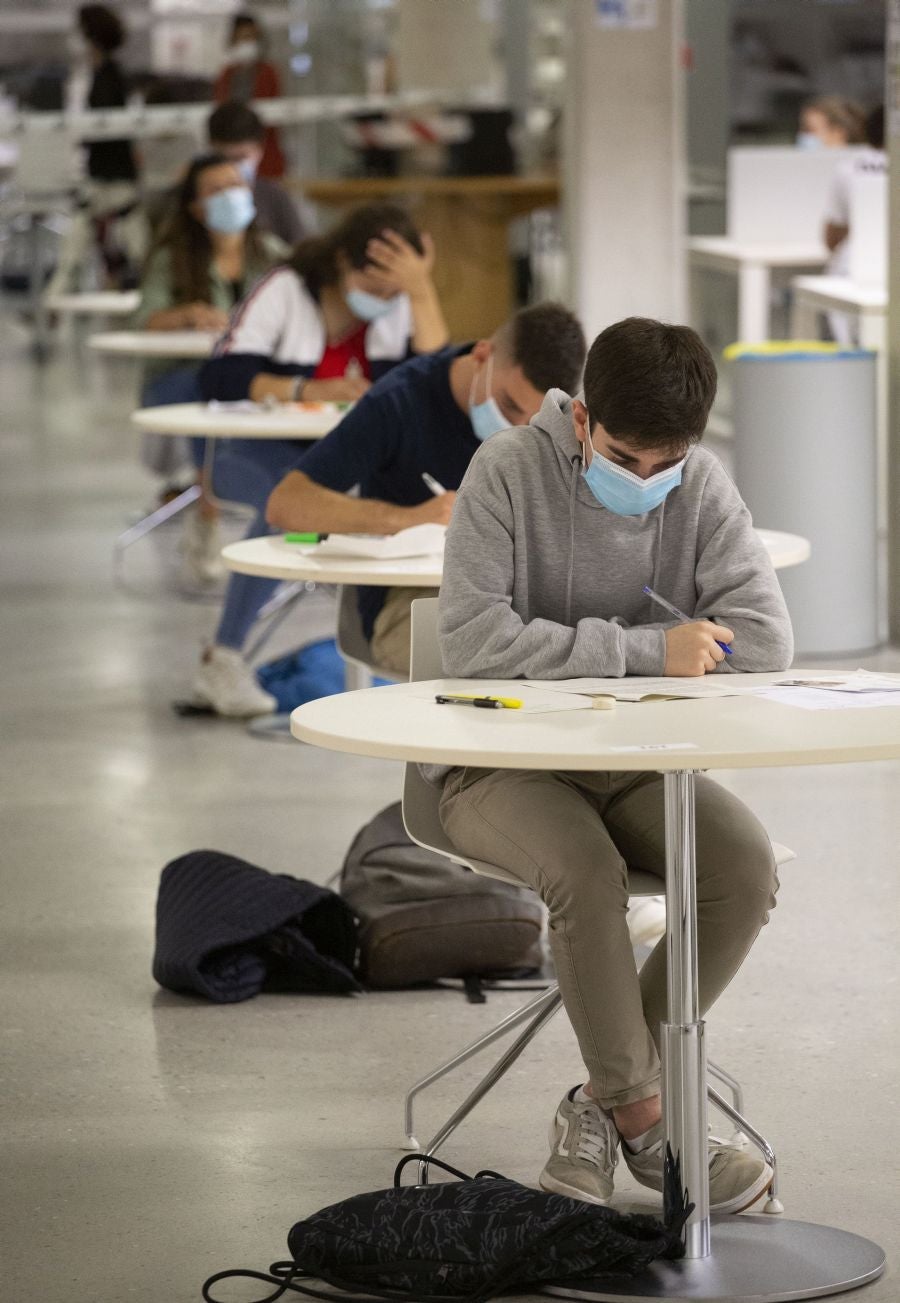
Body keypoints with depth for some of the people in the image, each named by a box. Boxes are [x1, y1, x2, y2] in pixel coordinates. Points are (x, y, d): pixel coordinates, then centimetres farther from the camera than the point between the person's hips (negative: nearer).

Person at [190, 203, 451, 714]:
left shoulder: (404, 306, 4)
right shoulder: (287, 290, -7)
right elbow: (219, 376, -18)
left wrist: (422, 290, -18)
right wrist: (309, 390, -30)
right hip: (271, 454, -3)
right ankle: (223, 661, -31)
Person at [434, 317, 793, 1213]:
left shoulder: (702, 485, -2)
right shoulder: (510, 472, -13)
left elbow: (765, 639, -12)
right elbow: (472, 641, -23)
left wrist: (585, 651, -16)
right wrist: (643, 650, -25)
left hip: (636, 763, 4)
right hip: (501, 764, -4)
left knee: (746, 864, -23)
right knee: (584, 867, -34)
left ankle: (601, 1104, -9)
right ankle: (642, 1118, -16)